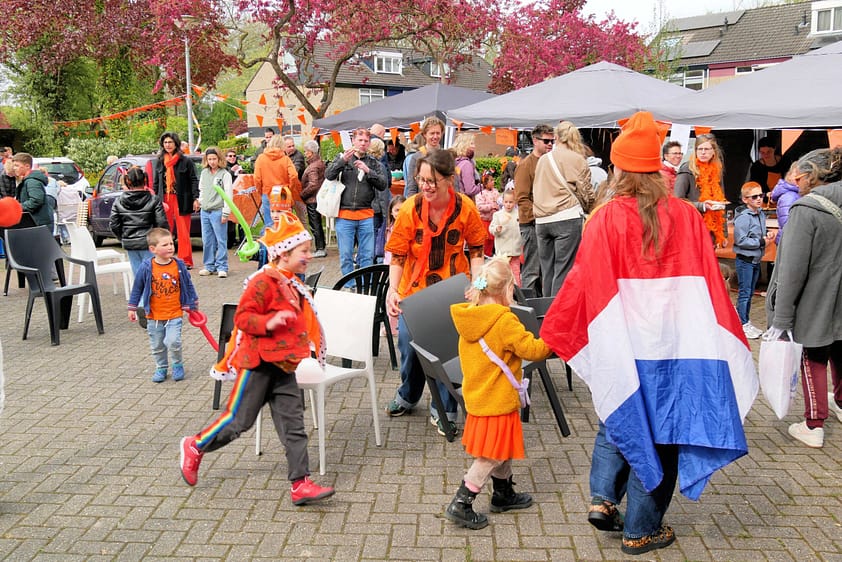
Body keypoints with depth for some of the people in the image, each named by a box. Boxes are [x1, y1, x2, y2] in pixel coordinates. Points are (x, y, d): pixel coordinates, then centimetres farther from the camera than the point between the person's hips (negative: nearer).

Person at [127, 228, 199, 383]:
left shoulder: (179, 265, -6)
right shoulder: (146, 268, -10)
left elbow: (188, 286, 6)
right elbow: (137, 288, 3)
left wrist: (191, 306, 10)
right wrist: (132, 308, 6)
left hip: (174, 314, -1)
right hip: (154, 316, 1)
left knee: (173, 341, -14)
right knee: (157, 346, 12)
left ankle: (178, 365, 11)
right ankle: (161, 368, 33)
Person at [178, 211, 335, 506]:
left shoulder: (293, 284, 13)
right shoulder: (263, 282, -16)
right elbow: (242, 317, -19)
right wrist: (268, 323, -32)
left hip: (283, 365, 8)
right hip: (259, 362, -8)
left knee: (293, 425, 3)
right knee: (239, 420, 3)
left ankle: (300, 484, 6)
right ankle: (195, 447, 28)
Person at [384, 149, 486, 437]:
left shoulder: (466, 208, -13)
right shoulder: (410, 209, -15)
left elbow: (476, 250, 0)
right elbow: (397, 255, -8)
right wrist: (392, 289, -20)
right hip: (415, 289, 1)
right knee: (408, 343, 9)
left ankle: (444, 410, 21)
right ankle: (408, 395, 39)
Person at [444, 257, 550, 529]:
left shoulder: (469, 316, 2)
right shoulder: (505, 320, -22)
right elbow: (532, 349, -20)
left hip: (477, 395, 9)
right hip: (497, 401, -9)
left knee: (502, 449, 24)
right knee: (490, 456, 2)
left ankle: (504, 494, 38)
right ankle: (460, 505, 4)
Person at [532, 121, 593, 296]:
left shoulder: (542, 160, 13)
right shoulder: (577, 160, 0)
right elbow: (586, 192, 1)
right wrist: (589, 209, 18)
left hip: (542, 220, 5)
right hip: (567, 218, -5)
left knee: (547, 270, 10)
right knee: (563, 270, -5)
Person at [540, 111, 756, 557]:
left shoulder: (606, 218, -8)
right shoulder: (687, 217, -3)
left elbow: (582, 281, -6)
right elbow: (710, 284, -2)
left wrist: (551, 334, 6)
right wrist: (732, 343, 7)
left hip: (622, 346, 0)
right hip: (676, 345, 0)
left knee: (620, 416, 25)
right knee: (660, 431, 12)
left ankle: (603, 498, 15)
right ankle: (641, 531, 21)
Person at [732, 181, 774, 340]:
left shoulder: (761, 215, 8)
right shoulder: (743, 217, -18)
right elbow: (741, 240, -21)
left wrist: (767, 235, -1)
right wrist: (761, 241, -18)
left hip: (756, 260, 8)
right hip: (745, 260, -8)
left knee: (750, 292, 16)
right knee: (744, 293, -1)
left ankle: (746, 322, 26)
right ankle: (743, 325, 8)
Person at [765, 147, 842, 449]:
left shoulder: (806, 209, -21)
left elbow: (794, 269, -22)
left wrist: (782, 318, -19)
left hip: (816, 300, -6)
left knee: (814, 358, 9)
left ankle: (814, 425, 14)